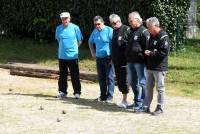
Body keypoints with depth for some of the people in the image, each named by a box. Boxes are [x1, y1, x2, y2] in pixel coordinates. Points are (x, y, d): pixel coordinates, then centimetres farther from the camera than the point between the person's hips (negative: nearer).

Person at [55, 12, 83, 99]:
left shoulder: (75, 28, -5)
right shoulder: (58, 28, 4)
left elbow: (80, 40, 4)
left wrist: (73, 47, 2)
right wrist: (64, 47, 12)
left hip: (73, 55, -3)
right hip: (62, 55, 3)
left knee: (75, 75, -1)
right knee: (62, 75, 10)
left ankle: (77, 92, 5)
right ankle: (62, 91, 19)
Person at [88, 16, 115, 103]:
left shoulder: (109, 31, -12)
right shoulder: (95, 32, 8)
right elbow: (90, 42, 26)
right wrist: (93, 52, 17)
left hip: (108, 57, -6)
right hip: (99, 58, 6)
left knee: (109, 77, -4)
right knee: (101, 78, 12)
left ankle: (109, 96, 1)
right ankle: (103, 95, 22)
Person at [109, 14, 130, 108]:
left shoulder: (126, 30, -11)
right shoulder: (114, 31, 15)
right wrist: (112, 58, 19)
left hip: (124, 61, -8)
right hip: (116, 61, 8)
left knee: (124, 80, -4)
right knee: (119, 80, 10)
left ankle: (124, 100, 3)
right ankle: (124, 99, 18)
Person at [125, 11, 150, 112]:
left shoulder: (143, 32, -12)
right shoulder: (132, 31, 16)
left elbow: (147, 47, -15)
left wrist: (143, 57, -17)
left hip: (139, 62, -9)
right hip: (131, 61, 9)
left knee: (142, 82, -3)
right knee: (132, 82, 15)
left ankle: (140, 103, 0)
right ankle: (137, 101, 26)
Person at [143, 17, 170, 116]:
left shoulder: (163, 37, -13)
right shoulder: (152, 36, 14)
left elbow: (164, 52, -20)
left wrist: (151, 53, -17)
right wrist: (147, 52, 7)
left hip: (159, 68, -9)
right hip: (150, 67, 9)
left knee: (160, 88, 0)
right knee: (149, 87, 13)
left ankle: (160, 108, 8)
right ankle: (146, 106, 20)